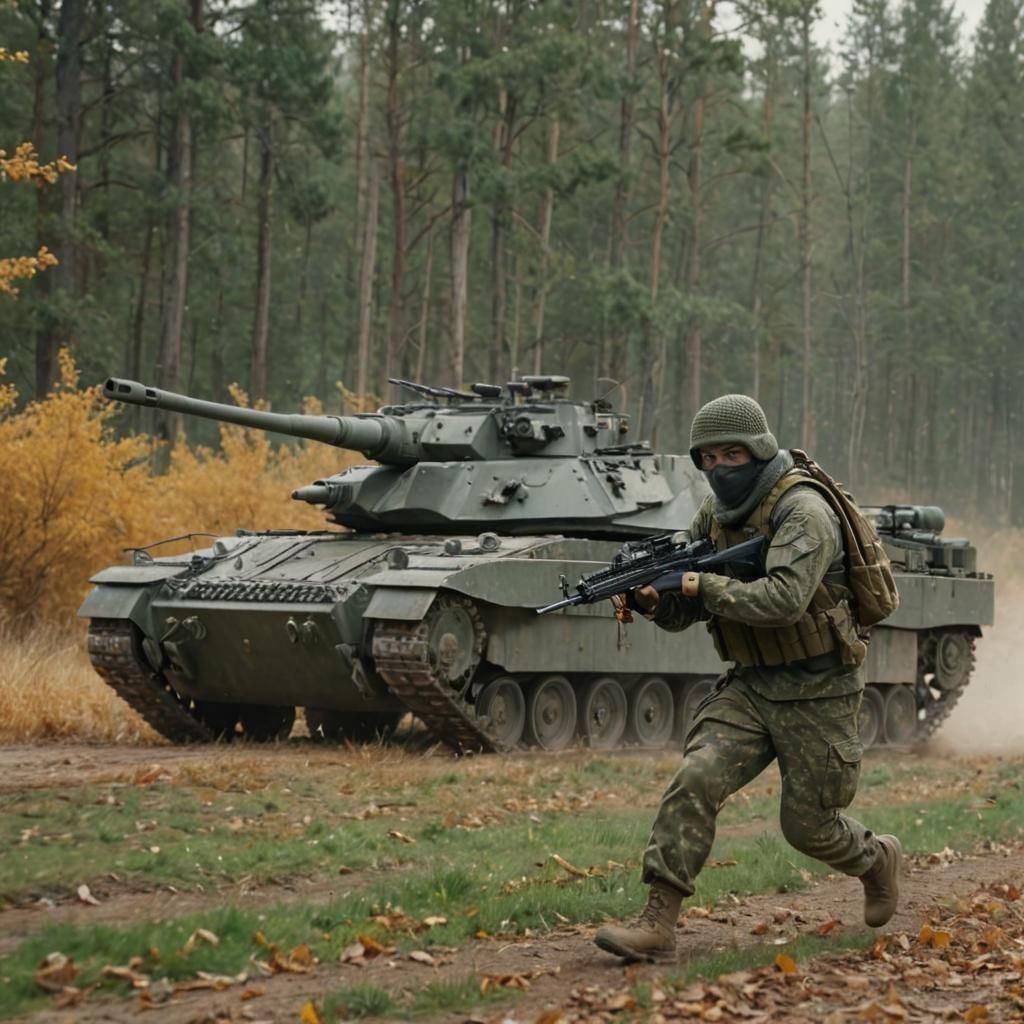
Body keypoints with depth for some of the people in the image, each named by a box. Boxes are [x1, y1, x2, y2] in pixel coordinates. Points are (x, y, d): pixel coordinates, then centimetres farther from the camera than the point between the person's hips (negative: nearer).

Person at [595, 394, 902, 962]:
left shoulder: (803, 512, -20)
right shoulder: (714, 516, 4)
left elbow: (784, 600, -34)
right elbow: (684, 611, 8)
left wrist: (706, 585, -28)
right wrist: (650, 596, -14)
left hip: (816, 694, -6)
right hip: (751, 686, 6)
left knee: (807, 825, 5)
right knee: (695, 781, -15)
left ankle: (877, 859, 38)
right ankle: (657, 923, -16)